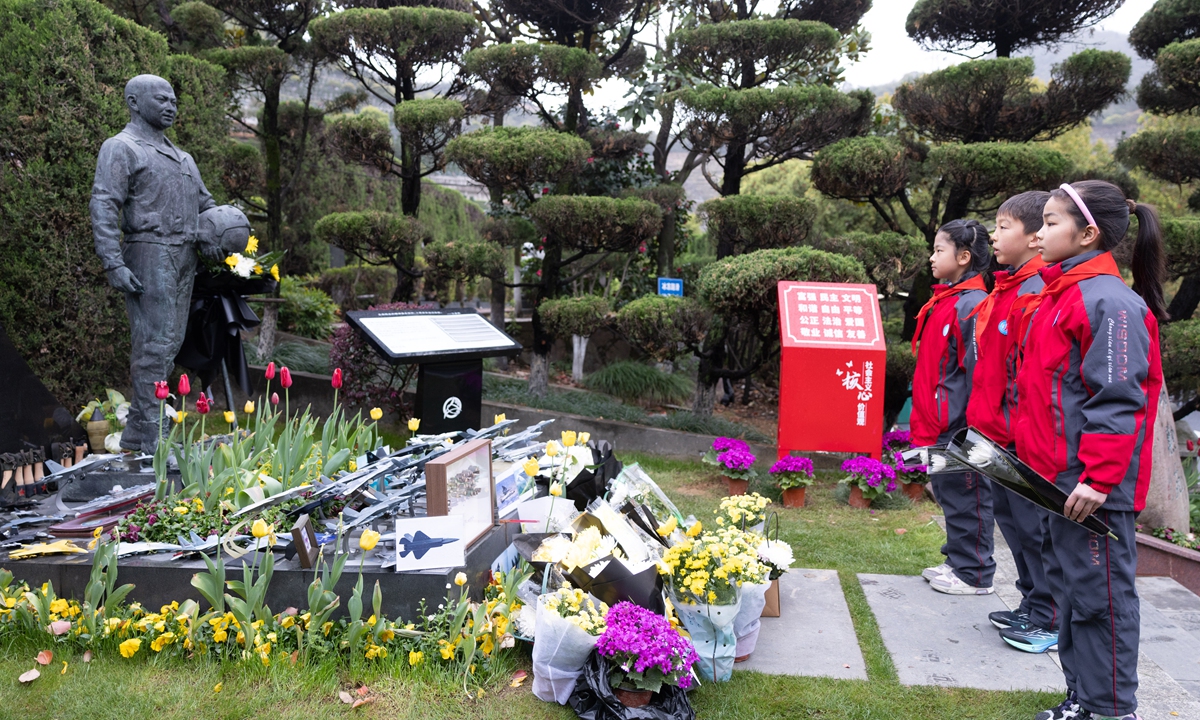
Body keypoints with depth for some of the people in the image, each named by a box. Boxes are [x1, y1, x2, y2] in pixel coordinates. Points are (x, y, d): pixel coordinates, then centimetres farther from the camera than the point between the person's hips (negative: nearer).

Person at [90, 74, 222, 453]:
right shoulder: (121, 148, -1)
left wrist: (210, 236, 6)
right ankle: (154, 440, -7)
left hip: (184, 257, 8)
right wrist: (114, 264, -21)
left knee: (170, 344, 9)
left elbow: (203, 200, 28)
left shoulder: (179, 155, 25)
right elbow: (103, 207, -11)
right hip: (150, 254, -8)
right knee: (154, 345, -11)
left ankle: (135, 433, 18)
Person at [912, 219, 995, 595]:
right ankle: (957, 560, 31)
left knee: (966, 495, 2)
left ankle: (974, 574, 14)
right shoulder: (943, 300, 12)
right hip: (937, 423, 9)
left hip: (957, 424, -9)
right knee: (947, 491, 18)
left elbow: (978, 369, -19)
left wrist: (966, 425, -18)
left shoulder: (972, 304, -16)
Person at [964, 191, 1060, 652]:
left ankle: (1049, 621, 16)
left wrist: (1014, 428, -21)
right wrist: (985, 418, 16)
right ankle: (1032, 606, 32)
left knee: (1032, 523, 1)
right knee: (1009, 514, 18)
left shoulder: (1039, 293, -17)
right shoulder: (1006, 290, 13)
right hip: (1001, 432, 10)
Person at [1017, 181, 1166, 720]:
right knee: (1070, 584, 17)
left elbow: (1118, 401, -21)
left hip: (1092, 487, -10)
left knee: (1100, 594, 2)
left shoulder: (1109, 301, -16)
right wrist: (1029, 449, 21)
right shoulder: (1060, 295, 13)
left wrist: (1098, 478, -22)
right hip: (1058, 476, 10)